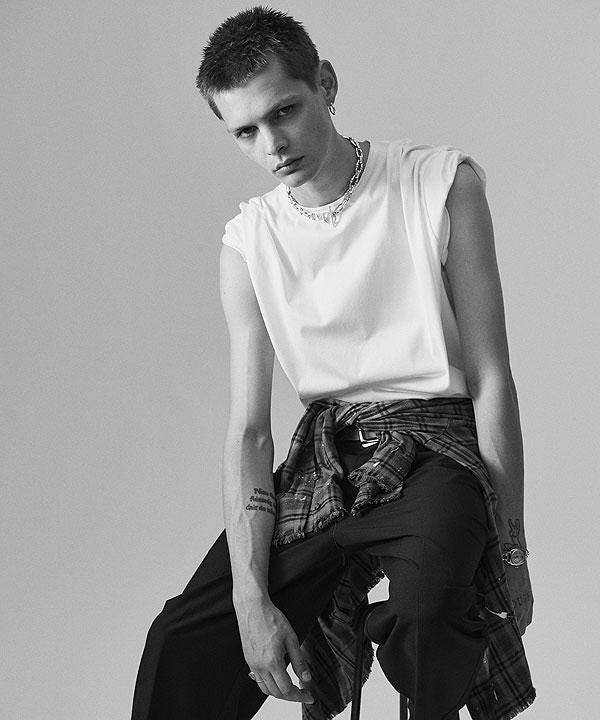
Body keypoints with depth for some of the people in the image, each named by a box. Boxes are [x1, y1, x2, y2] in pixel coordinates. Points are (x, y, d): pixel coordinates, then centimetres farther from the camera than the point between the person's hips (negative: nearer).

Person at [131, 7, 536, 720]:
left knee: (423, 628, -33)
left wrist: (512, 552, -6)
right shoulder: (248, 241, 4)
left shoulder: (442, 182, -5)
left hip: (435, 451, -3)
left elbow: (491, 381, -4)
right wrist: (251, 598, -12)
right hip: (324, 455, 3)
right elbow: (248, 428, 0)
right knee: (181, 648, -15)